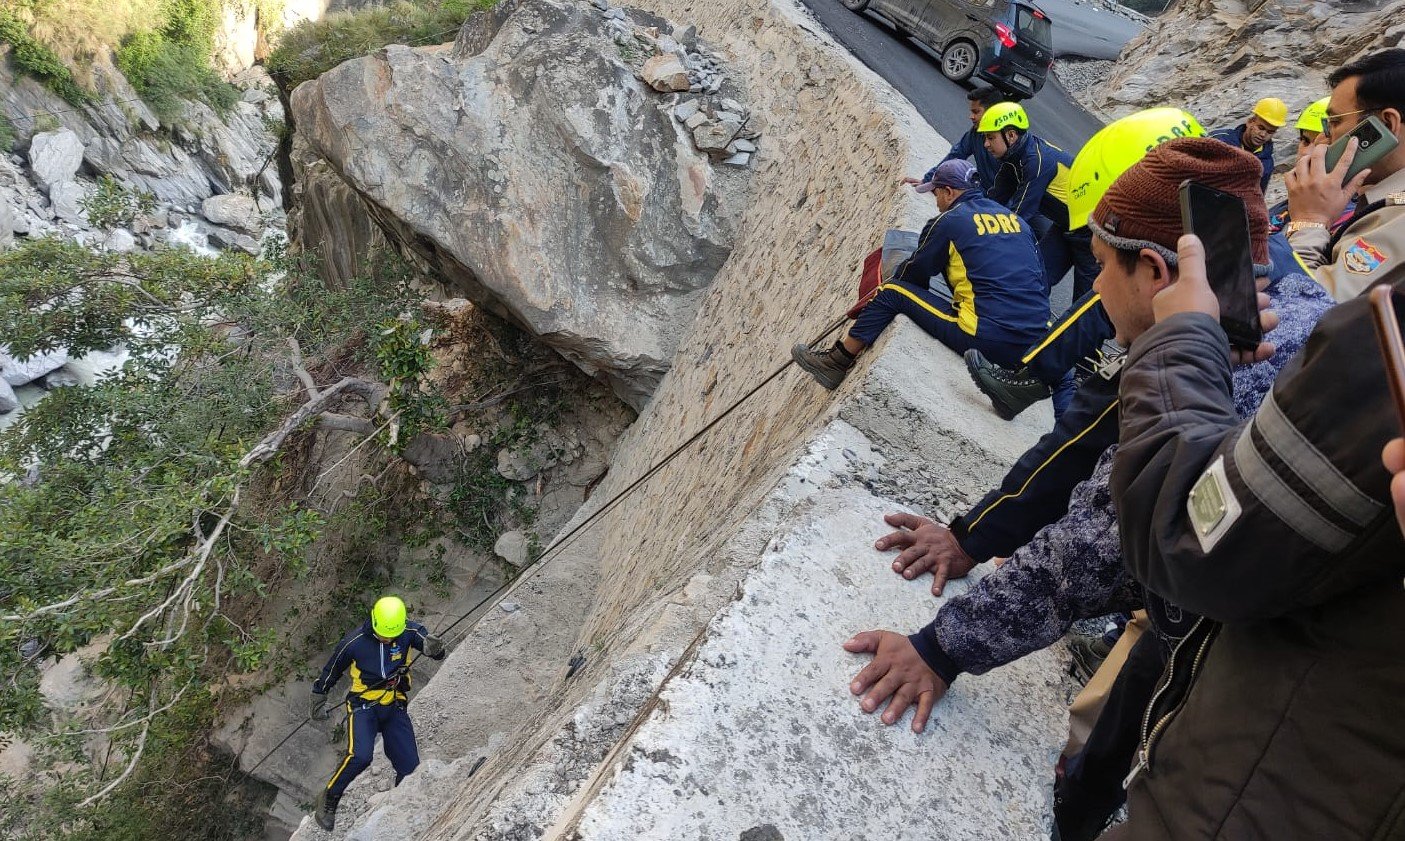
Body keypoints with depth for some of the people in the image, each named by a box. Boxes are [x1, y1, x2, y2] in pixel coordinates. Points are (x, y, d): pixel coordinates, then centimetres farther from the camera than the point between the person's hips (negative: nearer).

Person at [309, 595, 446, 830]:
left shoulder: (409, 632, -13)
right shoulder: (354, 642, -16)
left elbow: (437, 652, -23)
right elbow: (331, 671, 0)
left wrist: (433, 647, -48)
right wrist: (318, 702, 11)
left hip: (395, 707, 3)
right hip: (363, 706, -3)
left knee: (410, 767, -3)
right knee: (360, 756, -28)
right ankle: (328, 799, -4)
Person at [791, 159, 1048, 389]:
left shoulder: (950, 221, 0)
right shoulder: (1016, 219, 18)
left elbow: (914, 273, 10)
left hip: (986, 337, -7)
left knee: (893, 291, 5)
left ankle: (836, 362, 13)